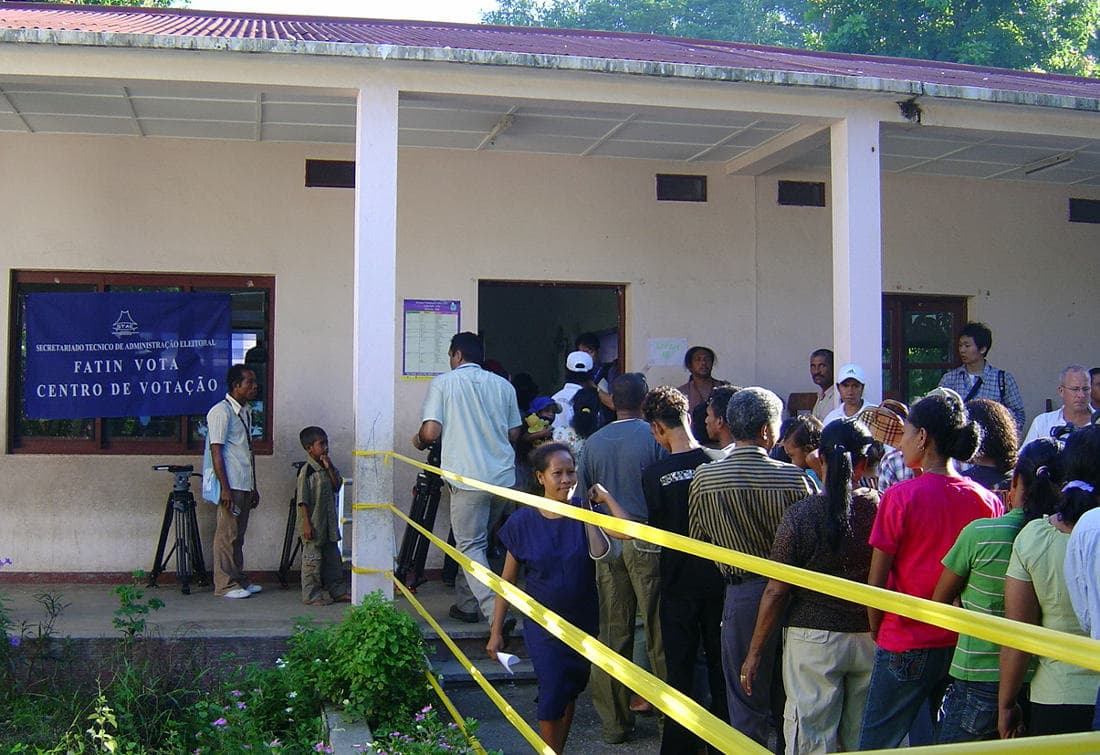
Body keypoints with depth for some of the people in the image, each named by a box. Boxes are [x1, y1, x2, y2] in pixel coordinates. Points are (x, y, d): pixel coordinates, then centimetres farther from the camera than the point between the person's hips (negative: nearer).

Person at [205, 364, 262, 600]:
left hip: (244, 485, 8)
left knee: (238, 534, 14)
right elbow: (216, 452, -15)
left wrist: (254, 487, 19)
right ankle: (225, 584, 3)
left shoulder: (246, 411, 16)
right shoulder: (221, 412, -12)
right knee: (227, 534, -3)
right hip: (231, 485, -8)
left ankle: (239, 579, 21)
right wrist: (225, 489, -19)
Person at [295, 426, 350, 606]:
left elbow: (337, 486, 1)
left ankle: (337, 591, 24)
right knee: (313, 559, 1)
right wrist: (306, 523, -19)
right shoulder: (307, 471, -15)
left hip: (329, 522, 8)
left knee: (333, 557, 14)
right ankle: (311, 595, 9)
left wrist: (329, 468, -8)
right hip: (313, 523, -8)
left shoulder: (328, 467, 9)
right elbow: (302, 500, -16)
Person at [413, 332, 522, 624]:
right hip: (504, 477, 5)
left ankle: (496, 613, -14)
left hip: (469, 478, -5)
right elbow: (514, 433, 14)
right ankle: (466, 603, 26)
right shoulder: (503, 385, 11)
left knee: (471, 546, -1)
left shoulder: (443, 383, -1)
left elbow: (431, 432, -9)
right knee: (477, 540, 19)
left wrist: (419, 441, 13)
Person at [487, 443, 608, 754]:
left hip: (583, 622, 2)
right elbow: (507, 580, -3)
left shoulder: (584, 511, -7)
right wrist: (496, 631, -2)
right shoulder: (523, 521, -9)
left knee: (570, 693, 15)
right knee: (552, 695, -5)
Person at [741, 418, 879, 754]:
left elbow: (776, 592, -9)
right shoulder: (884, 508, -8)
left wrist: (754, 653, -1)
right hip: (872, 639, 3)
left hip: (814, 639, -3)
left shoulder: (800, 515, -12)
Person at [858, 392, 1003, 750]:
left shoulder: (901, 496, -14)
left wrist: (876, 630, 6)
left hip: (906, 644, -5)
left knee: (876, 743, 7)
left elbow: (876, 580, -10)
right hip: (967, 645, 5)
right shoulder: (988, 500, -2)